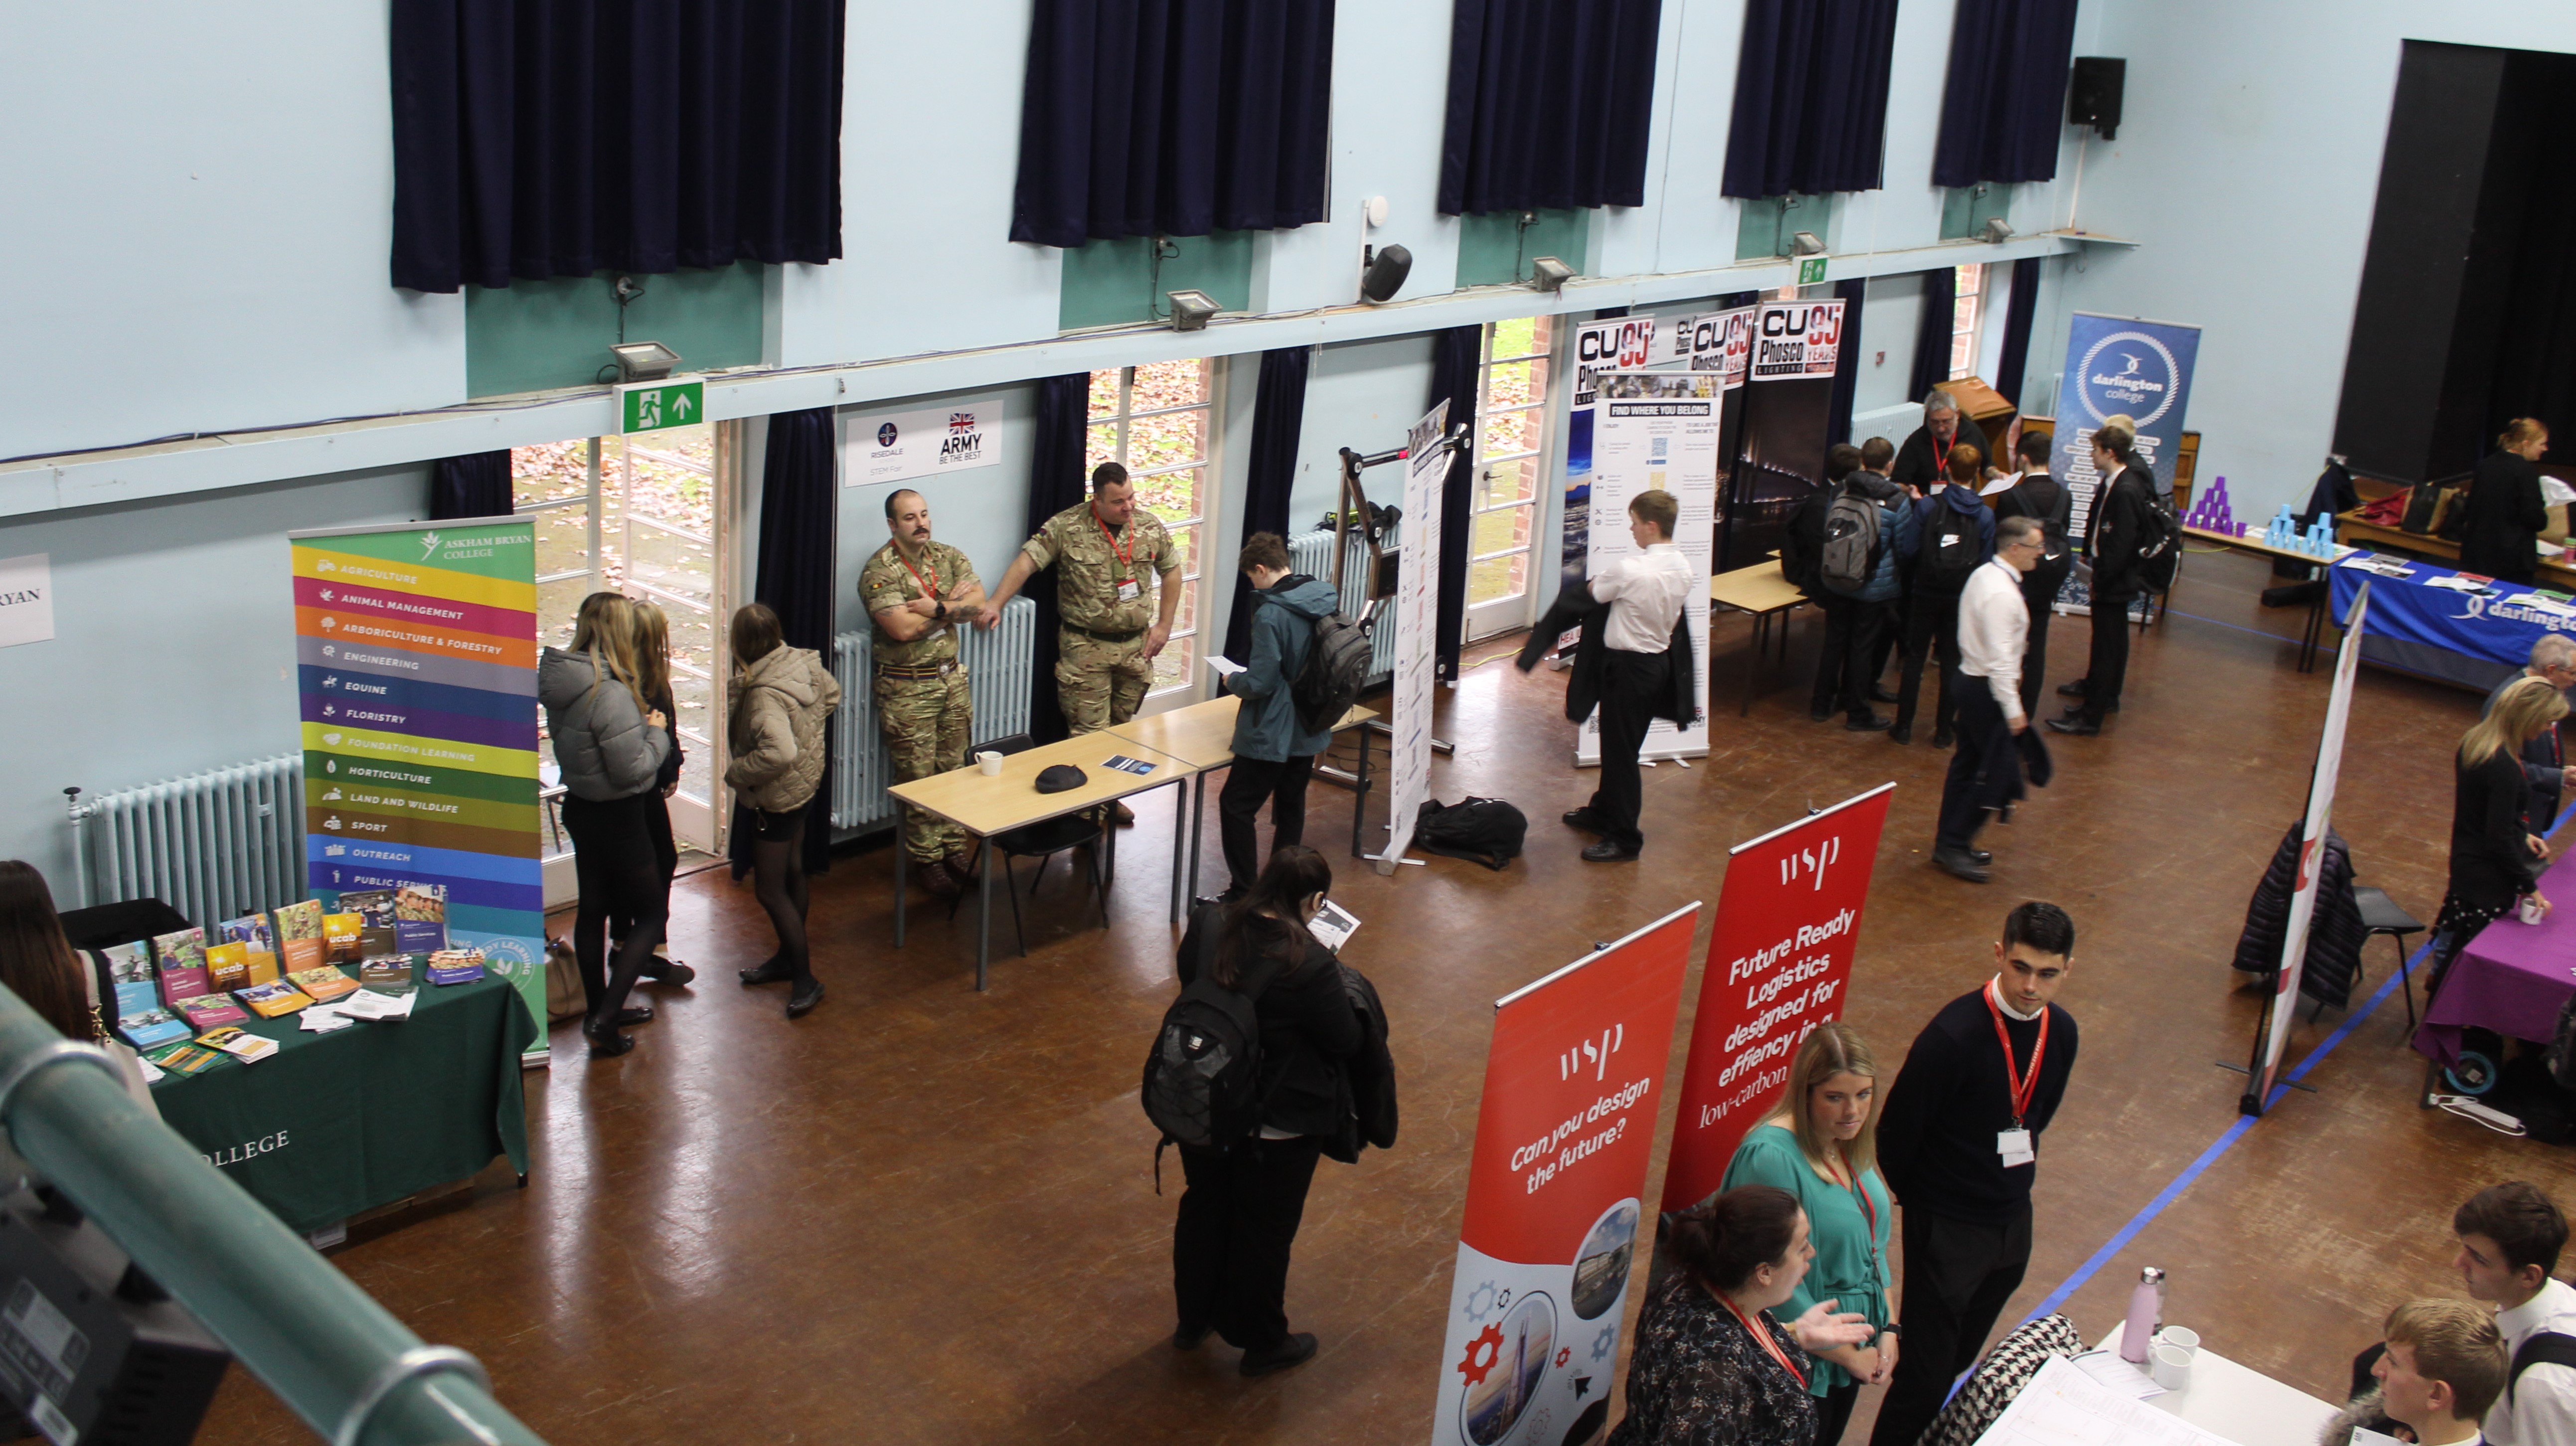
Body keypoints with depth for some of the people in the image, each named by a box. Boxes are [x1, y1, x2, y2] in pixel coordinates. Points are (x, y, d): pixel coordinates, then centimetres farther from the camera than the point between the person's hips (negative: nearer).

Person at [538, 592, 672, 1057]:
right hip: (617, 816, -8)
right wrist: (657, 733, -8)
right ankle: (604, 1019, 2)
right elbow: (633, 770, -25)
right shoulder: (611, 694, -28)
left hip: (580, 806, 8)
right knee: (652, 913, 6)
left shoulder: (561, 682, -1)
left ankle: (599, 1011, 34)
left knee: (592, 908, 19)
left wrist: (641, 725, 4)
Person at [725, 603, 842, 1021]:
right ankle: (789, 957, 39)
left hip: (778, 796, -9)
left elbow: (779, 753, -43)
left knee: (769, 889, 2)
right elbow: (832, 695, 13)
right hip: (806, 782, 9)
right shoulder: (805, 663, -7)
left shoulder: (764, 693, -32)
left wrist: (736, 773, -27)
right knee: (792, 873, 23)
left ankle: (805, 979, 8)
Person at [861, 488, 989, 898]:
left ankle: (953, 846, 24)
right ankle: (926, 858, 12)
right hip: (907, 690, -5)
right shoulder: (879, 570, -14)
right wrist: (952, 606, -13)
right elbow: (902, 628, -25)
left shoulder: (949, 557, 5)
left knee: (953, 769, 12)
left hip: (951, 679, 5)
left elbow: (978, 605, -7)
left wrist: (935, 608, -21)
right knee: (918, 778, 1)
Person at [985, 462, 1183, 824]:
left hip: (1136, 645, 4)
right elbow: (1027, 561, -15)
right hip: (1085, 647, -4)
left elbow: (1171, 571, 11)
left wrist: (1163, 625, 5)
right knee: (1089, 732, -2)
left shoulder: (1150, 526, 0)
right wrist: (995, 604, -26)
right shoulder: (1067, 527, -12)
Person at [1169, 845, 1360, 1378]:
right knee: (1265, 1232, 16)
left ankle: (1194, 1319, 47)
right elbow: (1346, 1042, -18)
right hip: (1278, 1125, -5)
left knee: (1203, 1208, 27)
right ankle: (1262, 1344, 37)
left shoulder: (1208, 925, -13)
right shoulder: (1311, 964, -30)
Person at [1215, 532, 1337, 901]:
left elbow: (1260, 682, -22)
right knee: (1291, 805, 20)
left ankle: (1245, 895, 5)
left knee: (1236, 806, 3)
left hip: (1272, 734, -8)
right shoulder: (1326, 600, 0)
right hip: (1309, 731, 8)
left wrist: (1233, 681, -2)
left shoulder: (1271, 614, -24)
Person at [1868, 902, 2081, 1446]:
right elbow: (1898, 1126, -15)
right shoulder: (1954, 1035, -25)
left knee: (1960, 1359, 20)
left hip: (2013, 1218, 6)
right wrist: (1912, 1194, -1)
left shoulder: (2061, 1032, -3)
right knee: (1926, 1369, -1)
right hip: (1947, 1224, -6)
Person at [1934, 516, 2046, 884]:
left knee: (1968, 766, 18)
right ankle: (1955, 845, 4)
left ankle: (1951, 845, 27)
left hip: (1971, 683, 10)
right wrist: (2013, 710, -21)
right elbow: (1999, 658, -24)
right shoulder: (2002, 594, -23)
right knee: (1999, 773, -3)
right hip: (1988, 690, -10)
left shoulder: (1985, 575, 7)